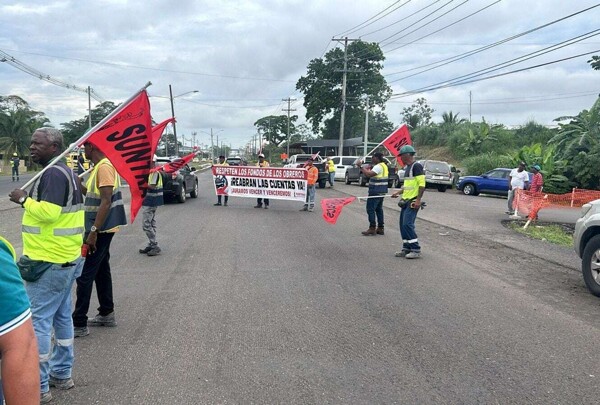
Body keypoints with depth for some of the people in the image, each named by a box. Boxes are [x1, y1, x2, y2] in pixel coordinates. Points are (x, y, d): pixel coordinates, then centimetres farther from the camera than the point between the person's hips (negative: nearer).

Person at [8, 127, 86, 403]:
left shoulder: (52, 173, -17)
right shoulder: (65, 172, 16)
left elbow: (49, 211, -27)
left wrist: (24, 200, -13)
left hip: (50, 261, -11)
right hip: (67, 257, 11)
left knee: (38, 320, -4)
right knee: (61, 316, 16)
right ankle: (61, 374, 27)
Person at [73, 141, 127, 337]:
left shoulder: (104, 167, -18)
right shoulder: (99, 167, 13)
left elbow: (106, 202, -24)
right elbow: (88, 192, 22)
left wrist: (93, 231, -25)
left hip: (100, 230, -10)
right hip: (101, 229, 10)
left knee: (84, 274, -6)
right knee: (101, 271, 16)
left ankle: (79, 324, 0)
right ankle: (106, 314, 26)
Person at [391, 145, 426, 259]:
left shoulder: (416, 166, -11)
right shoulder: (407, 167, 17)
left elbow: (422, 184, -18)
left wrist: (418, 200, -22)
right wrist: (398, 192, 19)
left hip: (413, 201, -10)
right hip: (406, 200, 10)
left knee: (408, 224, -13)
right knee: (403, 225, 9)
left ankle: (416, 250, -6)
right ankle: (406, 249, 16)